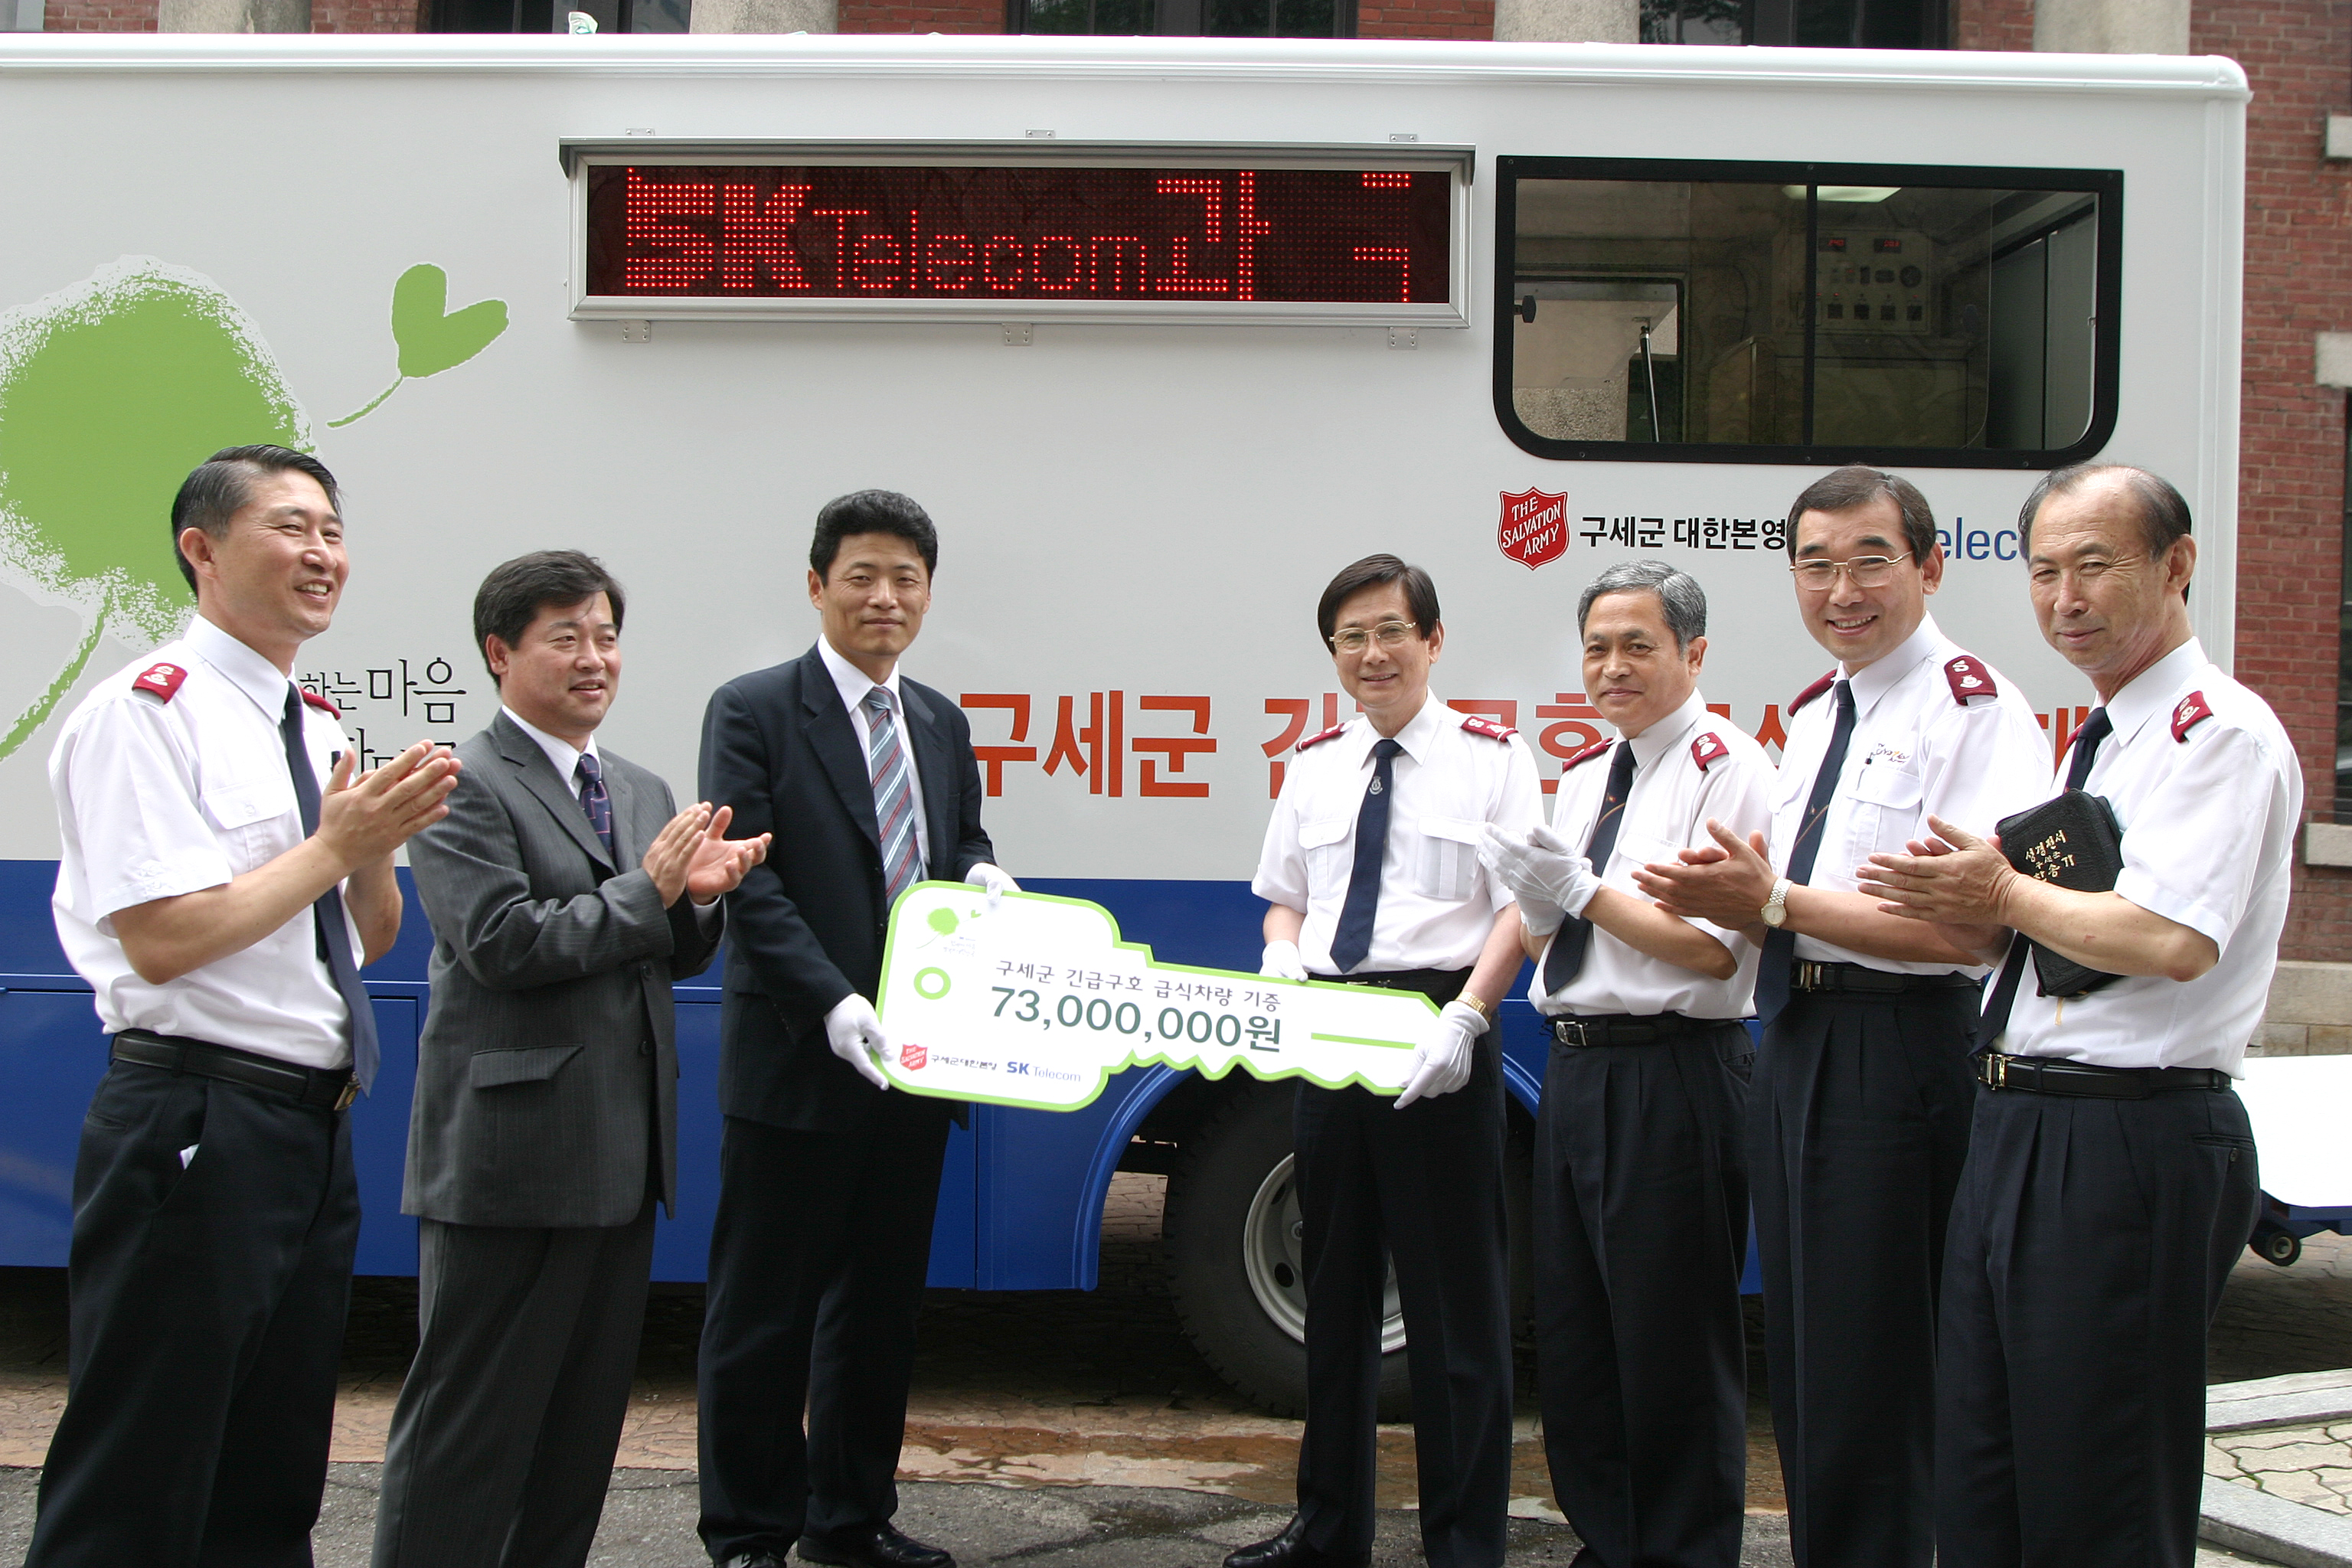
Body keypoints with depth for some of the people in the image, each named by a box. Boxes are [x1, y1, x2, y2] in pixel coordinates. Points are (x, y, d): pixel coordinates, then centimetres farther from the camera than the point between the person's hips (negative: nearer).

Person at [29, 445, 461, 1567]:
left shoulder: (319, 725, 14)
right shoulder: (147, 709, -11)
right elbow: (163, 940, -19)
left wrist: (377, 847, -2)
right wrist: (335, 844, -15)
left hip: (316, 1129, 8)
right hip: (196, 1126, -8)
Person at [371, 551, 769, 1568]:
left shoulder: (642, 792, 17)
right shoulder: (462, 787, -7)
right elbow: (501, 943, -17)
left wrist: (699, 895, -4)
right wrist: (648, 890, -14)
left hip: (622, 1155, 8)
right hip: (512, 1154, -8)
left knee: (587, 1410, 14)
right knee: (472, 1415, -2)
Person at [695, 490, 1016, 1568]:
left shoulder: (941, 724, 14)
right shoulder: (753, 712, -6)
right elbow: (749, 885, -14)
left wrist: (979, 871, -2)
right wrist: (833, 1004, -24)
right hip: (797, 1064, -6)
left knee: (881, 1305, 15)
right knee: (765, 1311, 4)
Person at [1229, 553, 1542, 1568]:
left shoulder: (1490, 757, -1)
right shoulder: (1313, 765, 14)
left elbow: (1521, 905, -8)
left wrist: (1466, 1014, -20)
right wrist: (1281, 961, -2)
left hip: (1435, 1038, -5)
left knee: (1454, 1296, 0)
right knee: (1334, 1286, 15)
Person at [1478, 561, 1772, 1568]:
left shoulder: (1727, 770, -9)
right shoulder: (1582, 778, 16)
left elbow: (1714, 949, -18)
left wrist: (1583, 889, -16)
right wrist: (1533, 893, -3)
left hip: (1671, 1078, -9)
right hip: (1574, 1067, 9)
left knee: (1670, 1337, 1)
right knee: (1572, 1333, 16)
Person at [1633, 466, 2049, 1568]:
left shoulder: (1975, 711, -12)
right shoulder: (1814, 713, 16)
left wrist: (1776, 903, -22)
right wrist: (1731, 898, 0)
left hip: (1898, 1054, -9)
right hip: (1795, 1044, 9)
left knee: (1866, 1377, -2)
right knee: (1799, 1361, 17)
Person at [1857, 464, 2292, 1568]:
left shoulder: (2220, 729, -11)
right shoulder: (2100, 740, 19)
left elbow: (2172, 940, -25)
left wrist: (2008, 892, -11)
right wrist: (1968, 913, 1)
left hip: (2132, 1139, -10)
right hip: (2017, 1131, 10)